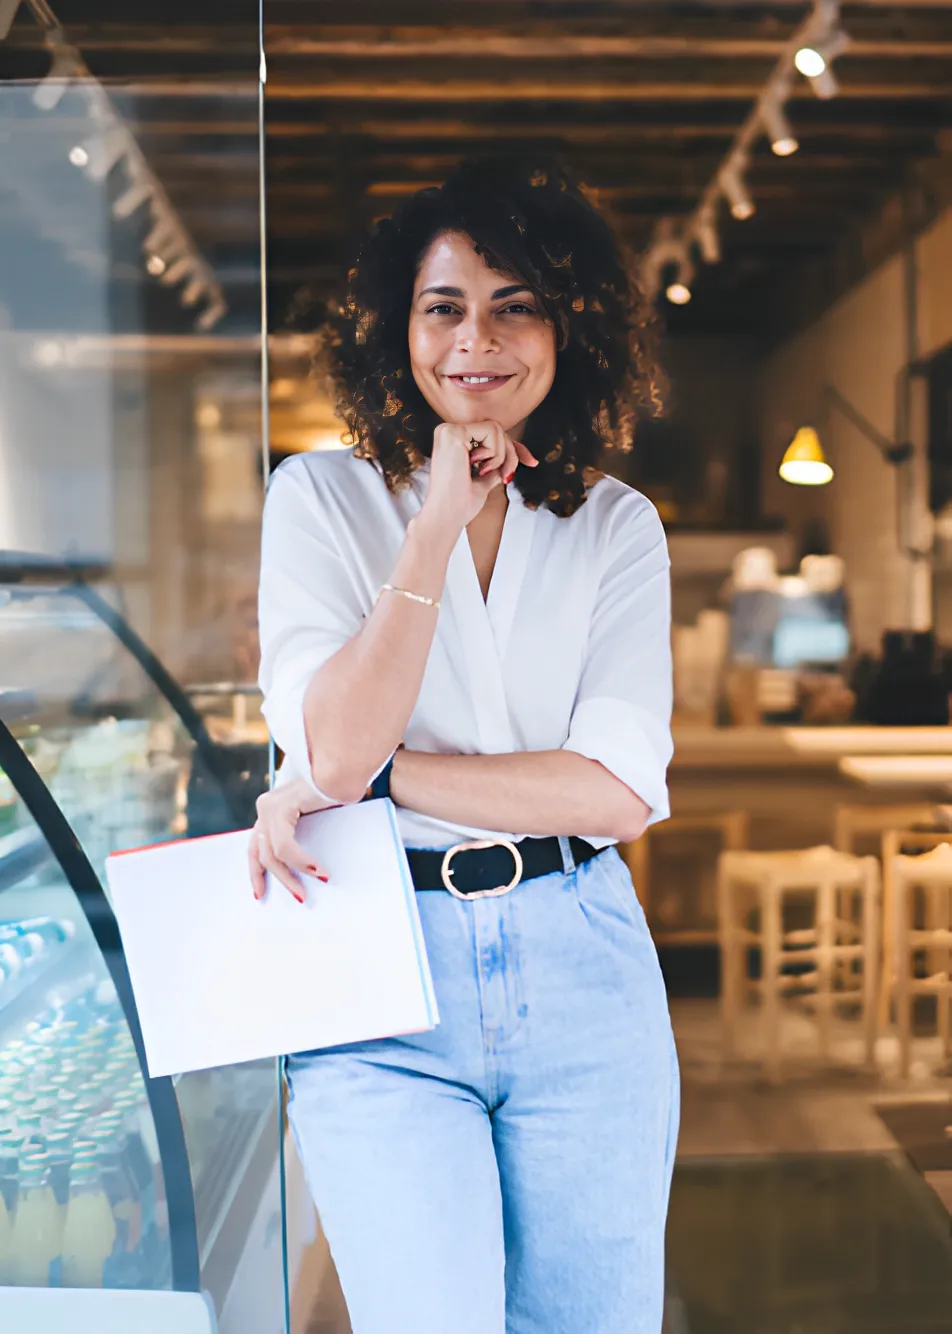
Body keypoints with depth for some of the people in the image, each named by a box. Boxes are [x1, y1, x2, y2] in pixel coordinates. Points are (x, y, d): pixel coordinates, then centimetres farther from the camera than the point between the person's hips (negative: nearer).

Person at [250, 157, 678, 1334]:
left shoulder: (618, 528, 5)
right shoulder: (323, 497, 1)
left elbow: (619, 791, -7)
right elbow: (335, 750, -13)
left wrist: (376, 776, -13)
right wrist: (443, 518, -14)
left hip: (582, 970, 2)